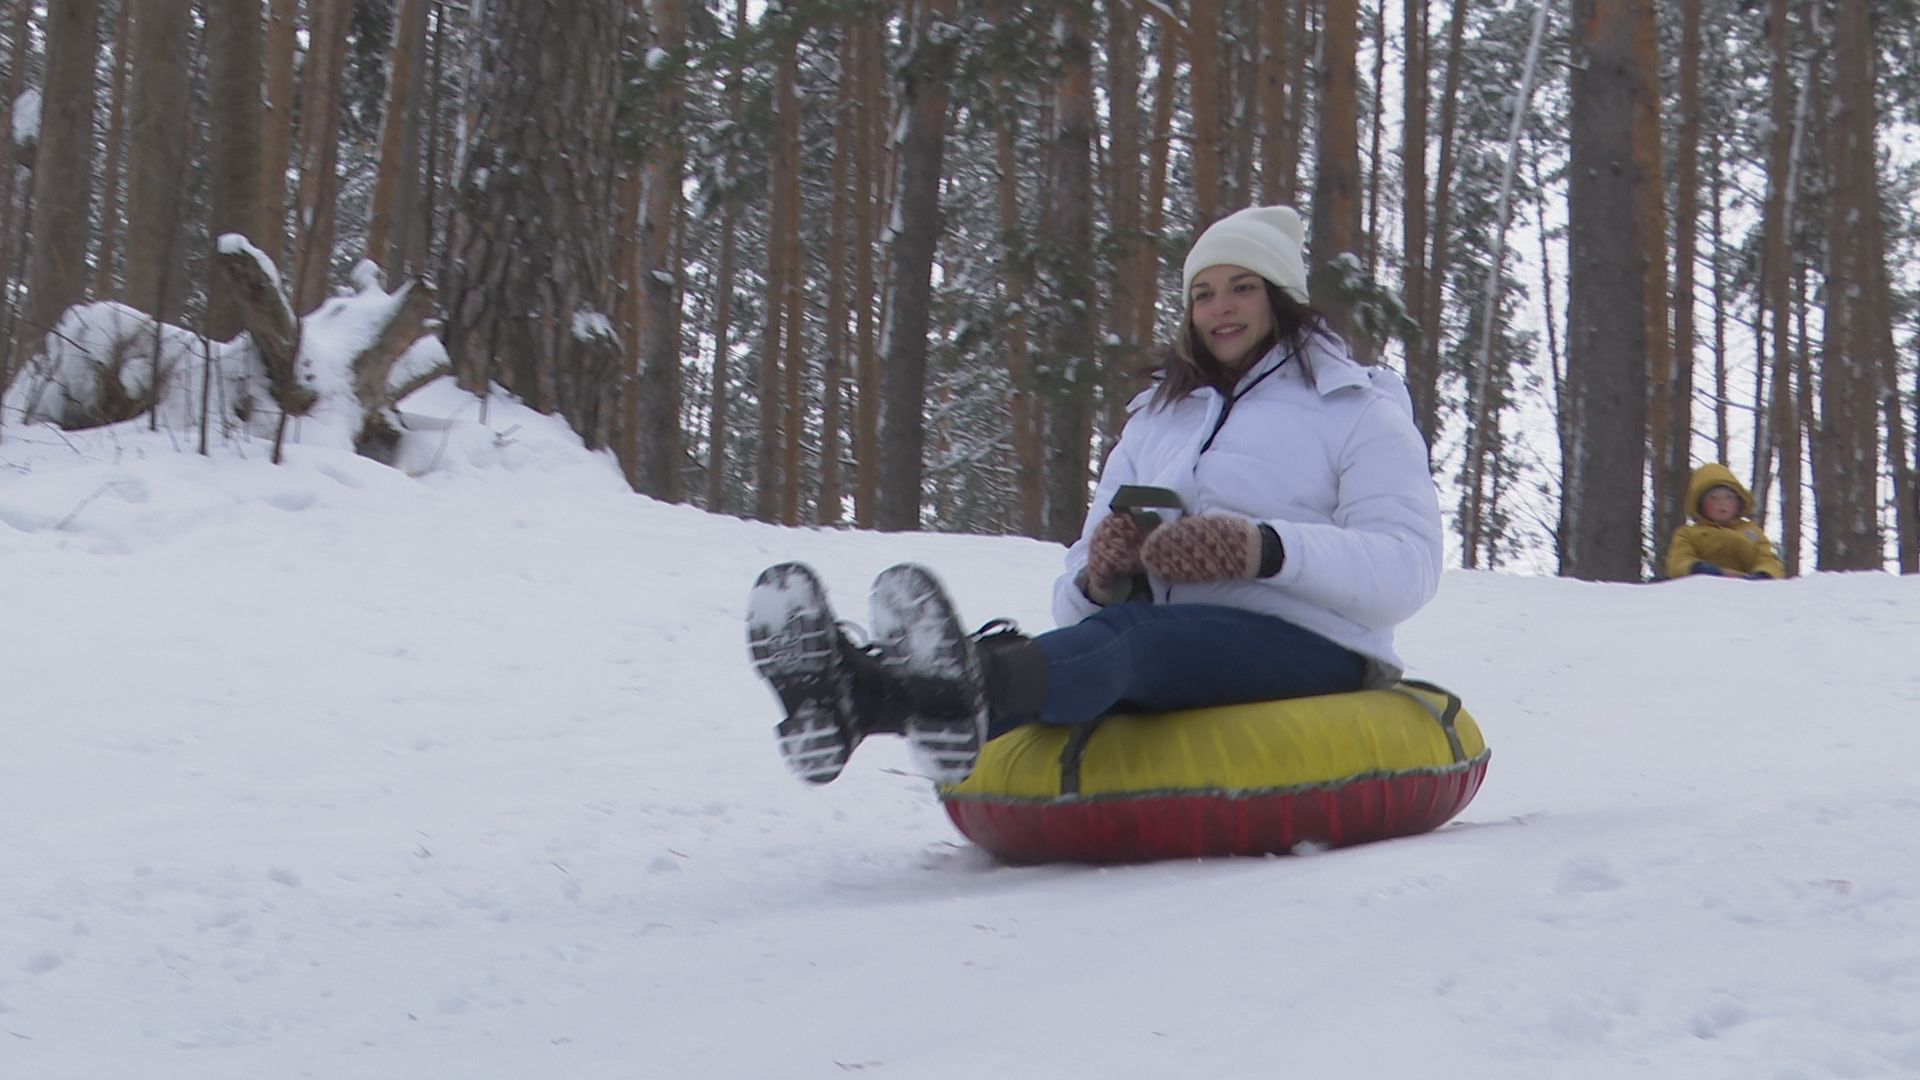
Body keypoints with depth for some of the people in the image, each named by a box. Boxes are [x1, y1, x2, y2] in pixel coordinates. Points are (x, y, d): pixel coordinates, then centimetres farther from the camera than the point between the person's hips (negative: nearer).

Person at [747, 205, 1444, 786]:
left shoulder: (1357, 410, 11)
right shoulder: (1155, 421, 27)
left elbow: (1407, 567, -6)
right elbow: (1079, 598, 18)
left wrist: (1265, 549, -21)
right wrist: (1099, 581, -8)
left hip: (1305, 648, -5)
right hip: (1172, 654, 5)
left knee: (1135, 636, -37)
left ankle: (965, 695, -69)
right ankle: (859, 698, -60)